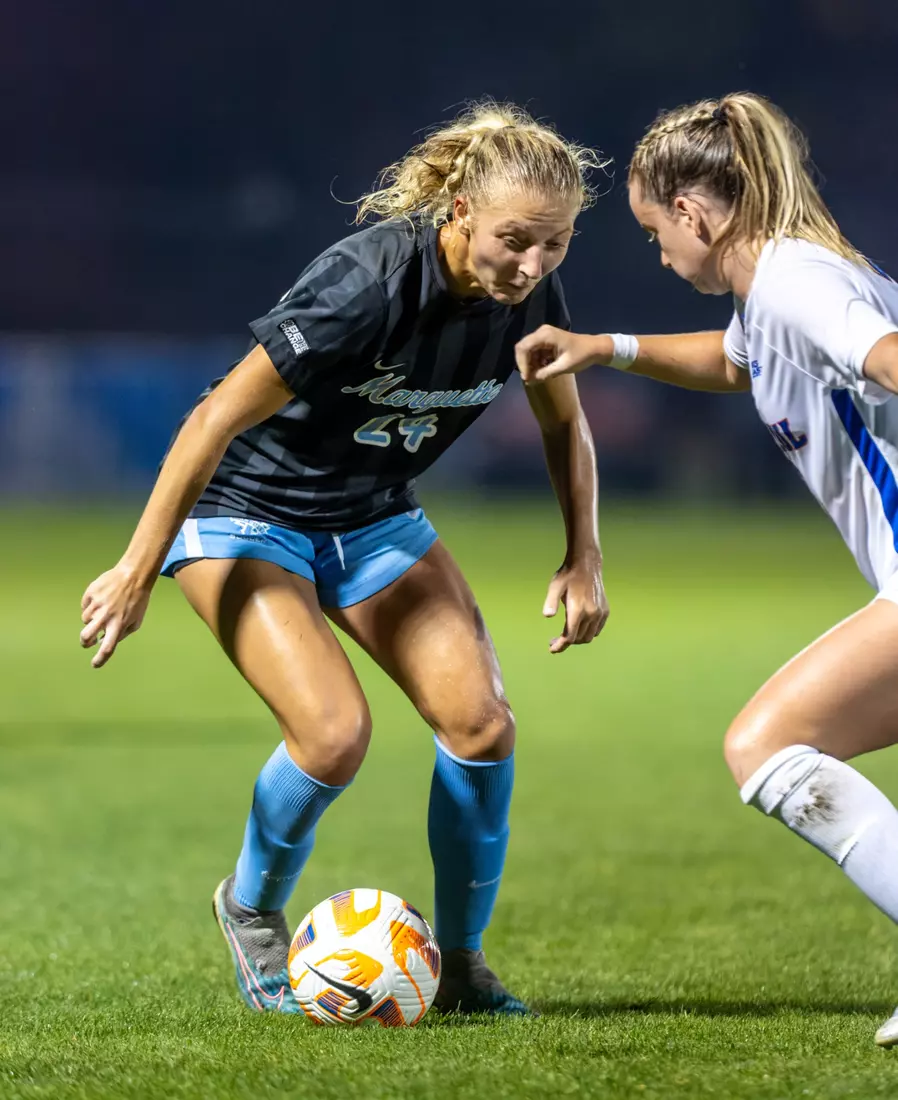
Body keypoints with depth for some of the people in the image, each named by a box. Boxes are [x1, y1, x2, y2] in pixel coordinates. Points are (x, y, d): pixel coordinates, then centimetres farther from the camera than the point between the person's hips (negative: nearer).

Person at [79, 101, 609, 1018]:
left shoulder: (529, 293, -12)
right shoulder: (367, 284, -32)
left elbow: (563, 422, 10)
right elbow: (216, 418, -25)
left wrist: (583, 557, -1)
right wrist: (138, 571, -21)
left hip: (374, 518, 6)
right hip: (244, 513, -6)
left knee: (480, 723, -12)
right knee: (334, 733, -23)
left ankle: (460, 963, 7)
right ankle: (251, 910, 8)